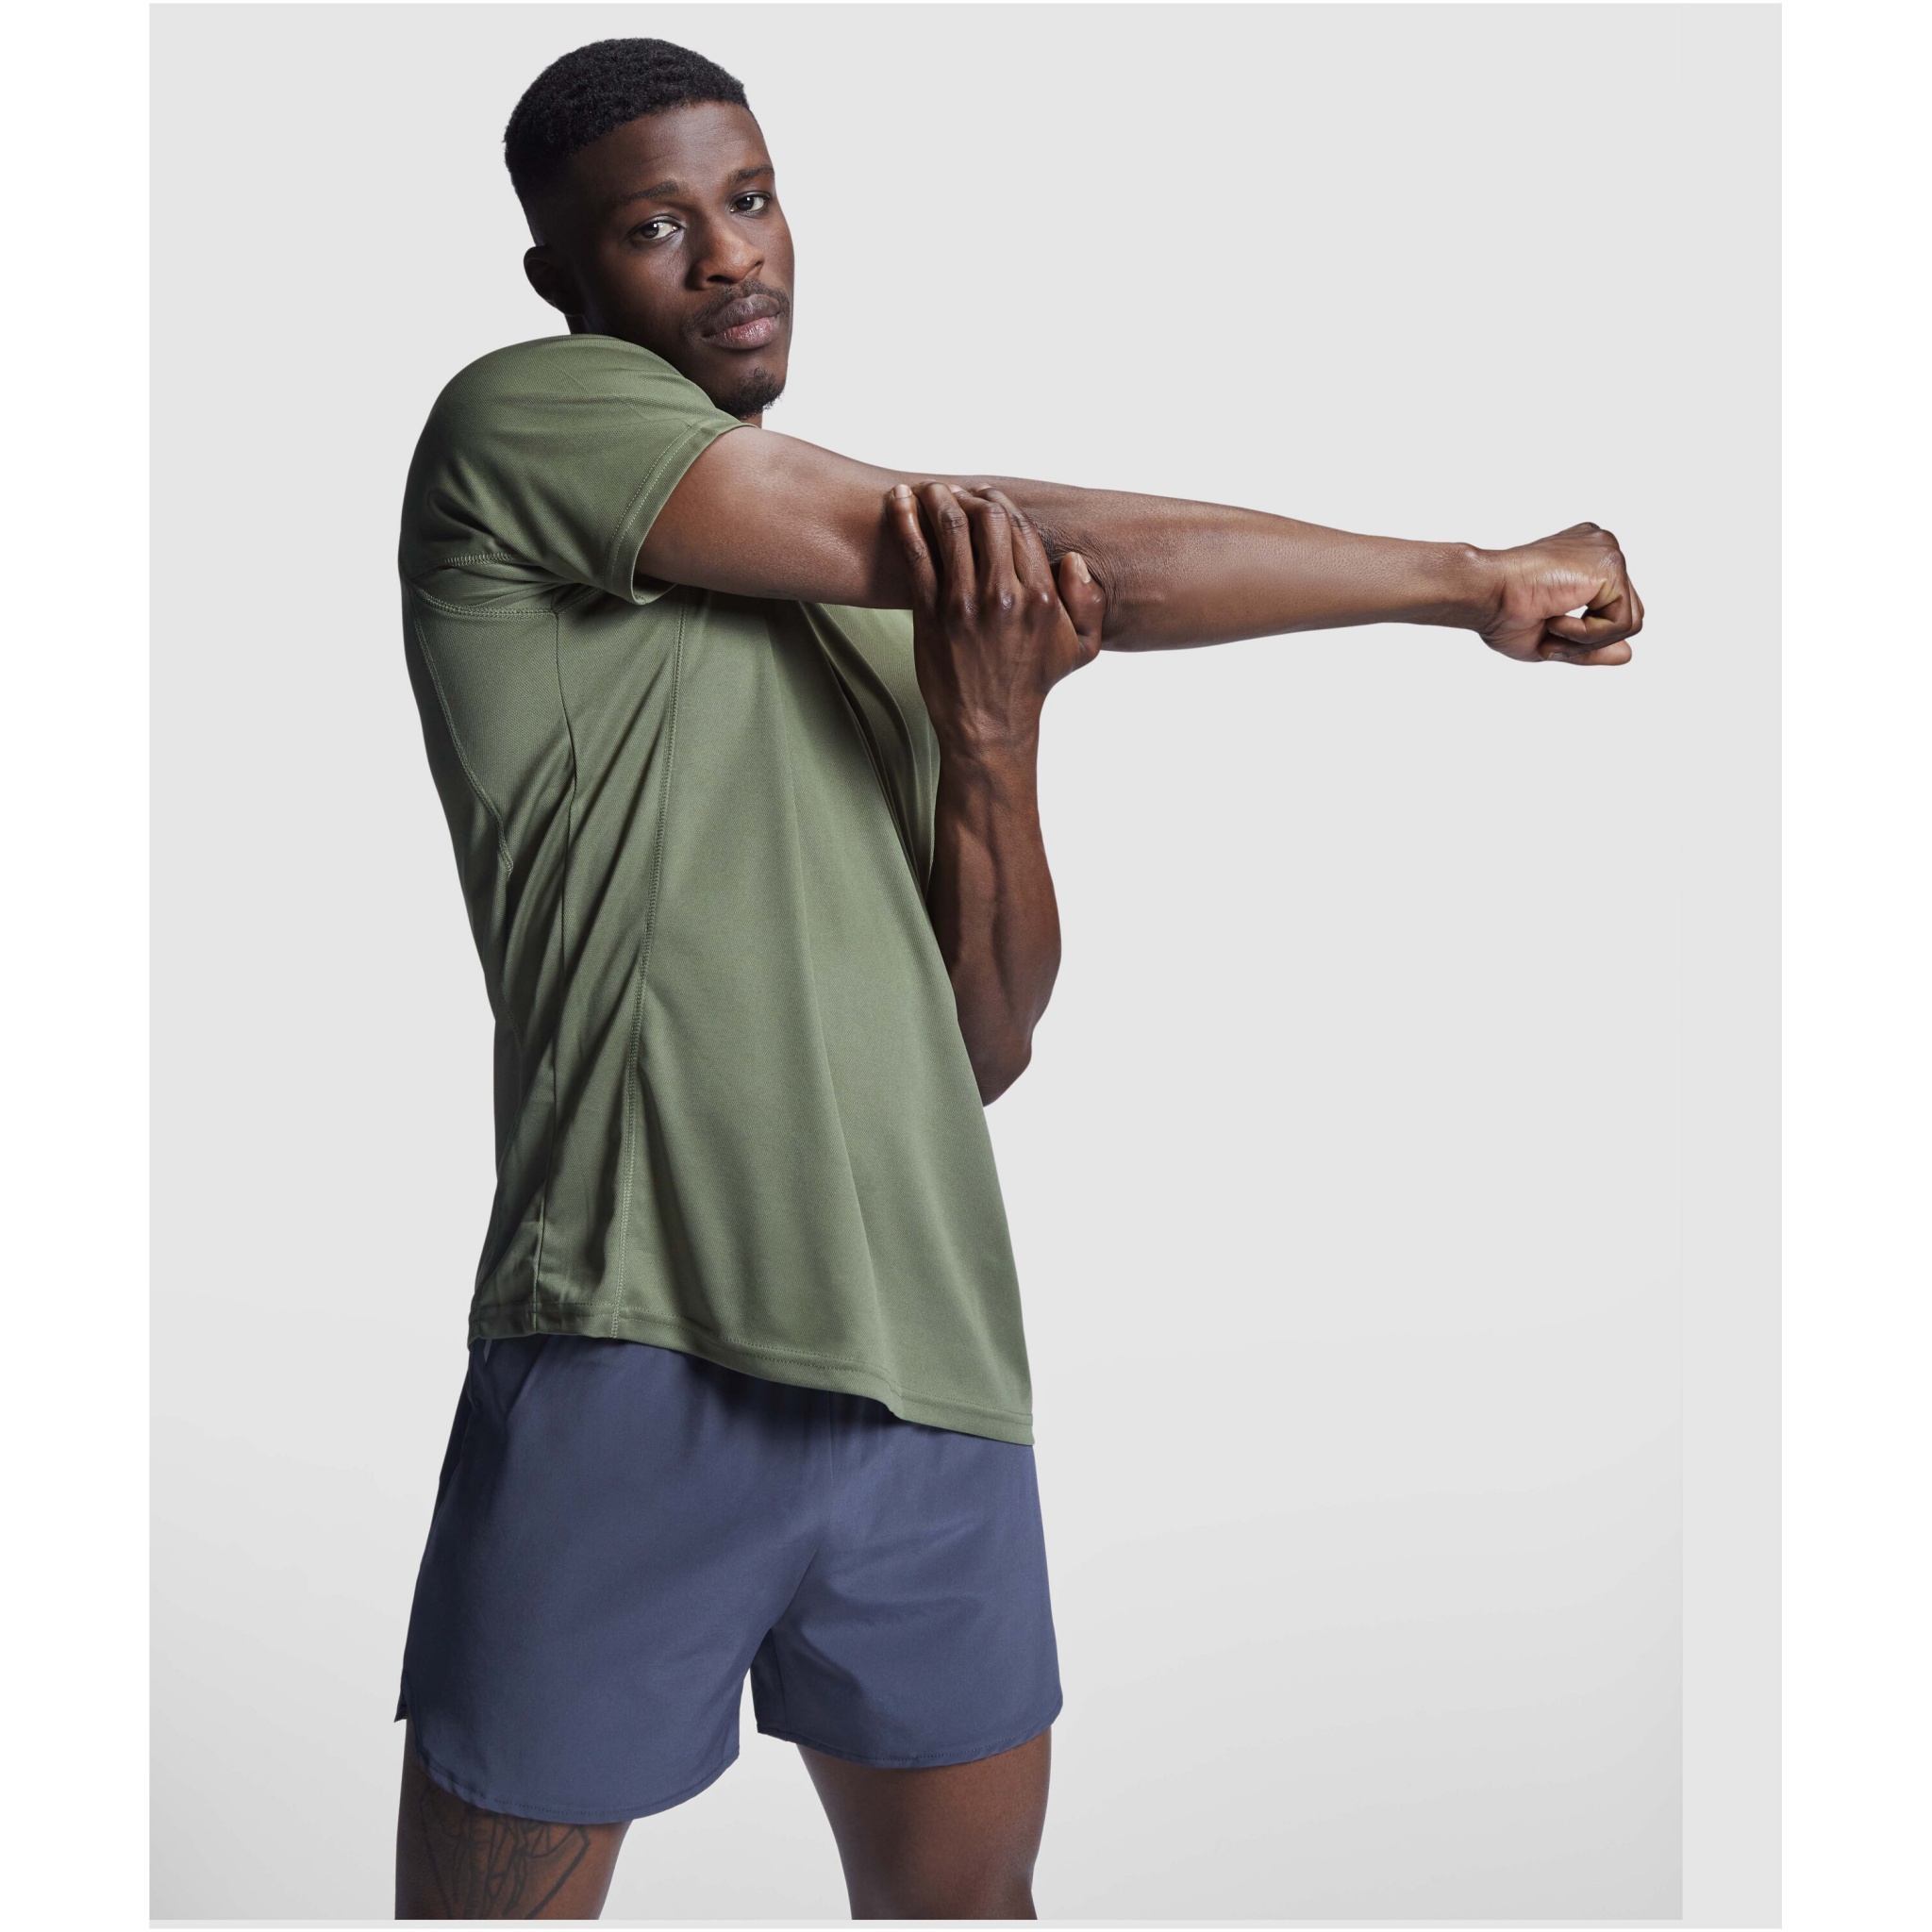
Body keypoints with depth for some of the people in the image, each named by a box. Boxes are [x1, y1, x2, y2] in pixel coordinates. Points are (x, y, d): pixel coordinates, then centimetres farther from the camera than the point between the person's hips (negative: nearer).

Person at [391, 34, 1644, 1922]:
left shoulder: (878, 616, 18)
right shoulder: (517, 420, -1)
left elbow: (988, 1043, 13)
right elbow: (1024, 549, -8)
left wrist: (994, 738, -5)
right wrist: (1478, 579, -1)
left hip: (935, 1366, 6)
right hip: (644, 1357, -6)